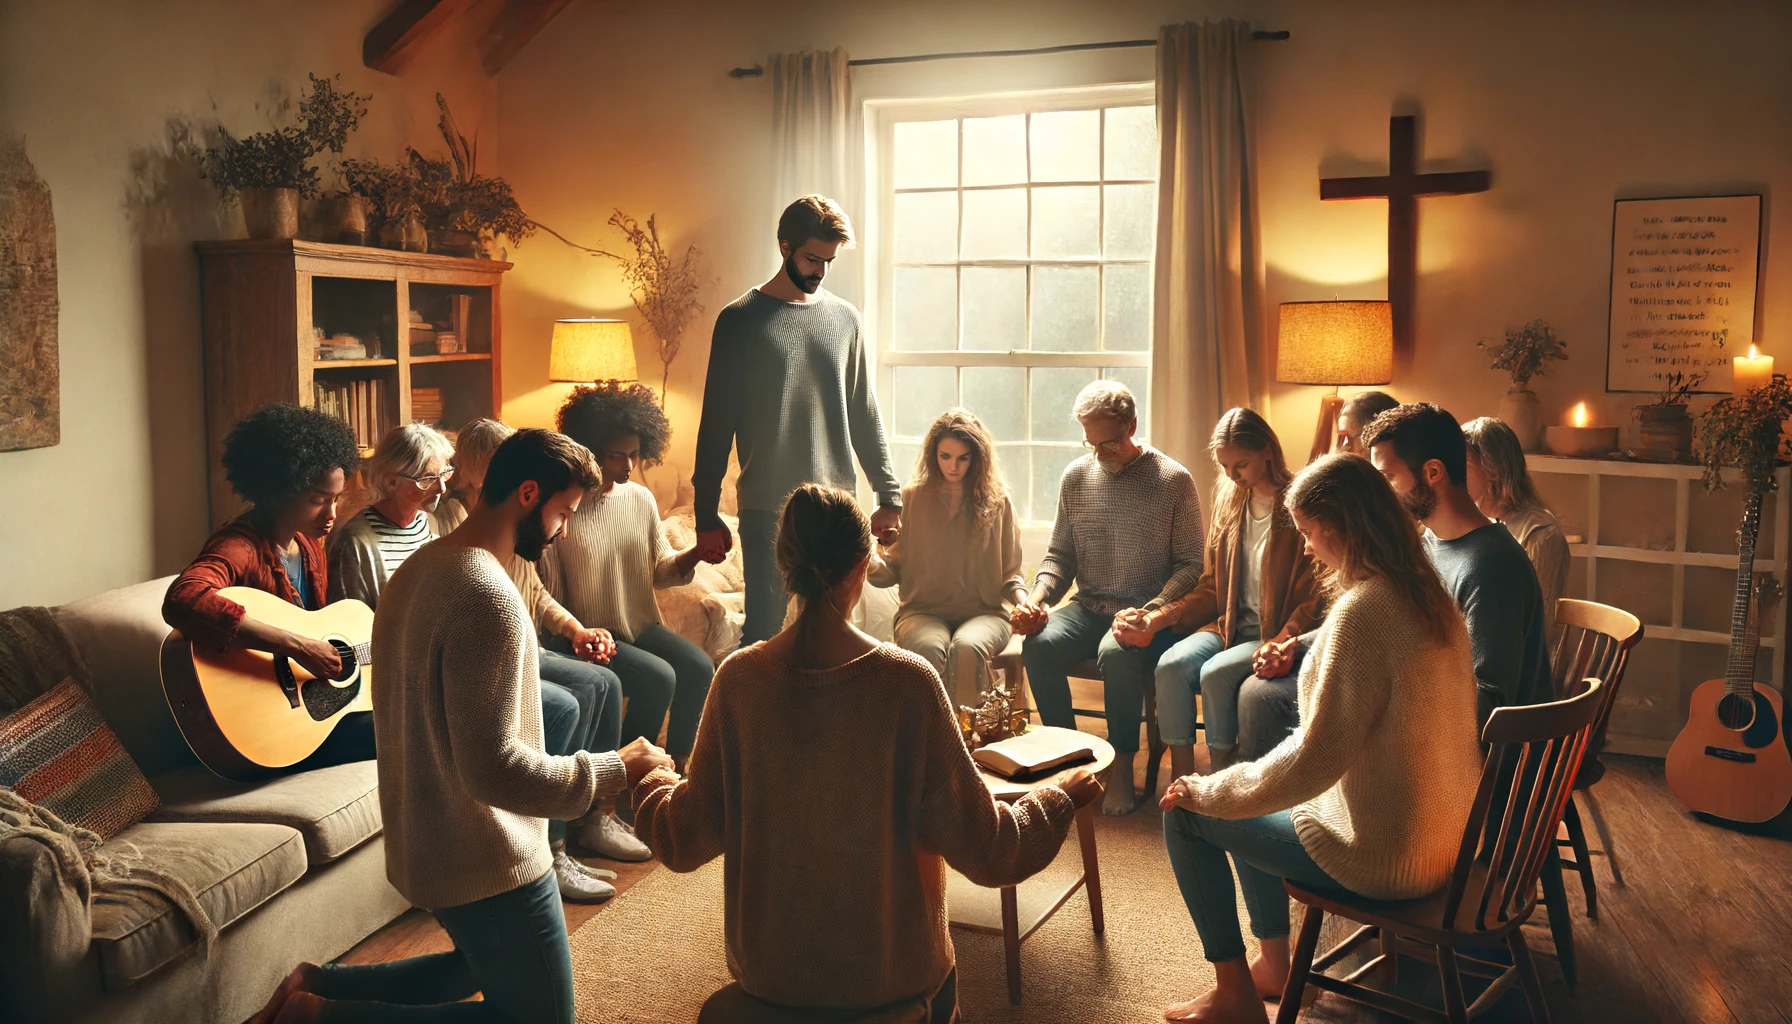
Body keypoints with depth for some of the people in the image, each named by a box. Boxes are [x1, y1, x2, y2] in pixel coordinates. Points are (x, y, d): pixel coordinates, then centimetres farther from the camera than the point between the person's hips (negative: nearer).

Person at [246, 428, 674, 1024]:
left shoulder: (415, 569, 6)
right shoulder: (487, 595, -25)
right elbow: (494, 769, -29)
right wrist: (615, 769, -19)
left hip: (419, 842, 10)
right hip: (486, 861, -10)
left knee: (489, 967, 31)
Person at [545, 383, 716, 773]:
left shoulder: (642, 499, 5)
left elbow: (661, 570, 9)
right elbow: (548, 590, -11)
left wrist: (695, 554, -11)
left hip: (643, 626, 6)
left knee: (700, 667, -18)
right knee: (659, 678, -25)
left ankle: (677, 761, 3)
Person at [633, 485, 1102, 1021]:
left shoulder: (739, 676, -14)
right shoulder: (906, 680, -20)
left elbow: (688, 840, -4)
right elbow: (983, 848, -15)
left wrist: (652, 786, 17)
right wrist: (1059, 797, 2)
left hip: (763, 969, 3)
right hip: (885, 970, -2)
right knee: (941, 979, 34)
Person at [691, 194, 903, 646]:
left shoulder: (845, 318, 9)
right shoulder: (740, 319, -1)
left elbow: (865, 417, 12)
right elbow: (717, 424, -1)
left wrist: (888, 497, 8)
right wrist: (707, 515, -3)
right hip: (766, 509, -3)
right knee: (764, 631, -2)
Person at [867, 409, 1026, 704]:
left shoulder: (997, 502, 10)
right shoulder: (913, 498, 10)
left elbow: (1009, 573, 13)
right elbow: (893, 570, 7)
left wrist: (1023, 601, -9)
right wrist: (869, 561, -16)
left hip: (983, 612, 0)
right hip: (923, 611, 0)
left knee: (967, 648, -35)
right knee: (928, 649, -35)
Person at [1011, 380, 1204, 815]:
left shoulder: (1174, 480, -4)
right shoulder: (1076, 476, 8)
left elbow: (1189, 564, -4)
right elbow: (1060, 554, 13)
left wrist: (1150, 612, -20)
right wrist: (1038, 597, -7)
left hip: (1148, 613, -4)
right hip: (1089, 607, 4)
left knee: (1117, 653, -36)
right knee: (1040, 644, -26)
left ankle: (1122, 767, -16)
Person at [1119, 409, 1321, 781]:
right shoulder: (1228, 500, 11)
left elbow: (1312, 600, -11)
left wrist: (1280, 646, -26)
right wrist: (1156, 620, -2)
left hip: (1275, 634, -5)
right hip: (1229, 625, 5)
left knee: (1215, 673, -30)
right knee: (1171, 665, -22)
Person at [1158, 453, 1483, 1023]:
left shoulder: (1362, 610, -25)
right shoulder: (1431, 597, 3)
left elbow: (1313, 763, -26)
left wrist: (1206, 792, -13)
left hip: (1386, 860, -9)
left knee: (1185, 815, 3)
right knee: (1251, 801, 25)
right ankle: (1273, 967, 34)